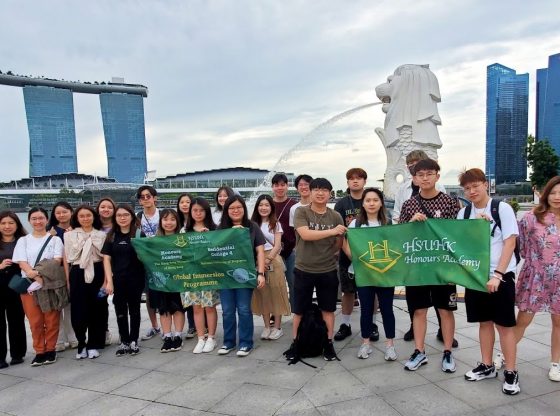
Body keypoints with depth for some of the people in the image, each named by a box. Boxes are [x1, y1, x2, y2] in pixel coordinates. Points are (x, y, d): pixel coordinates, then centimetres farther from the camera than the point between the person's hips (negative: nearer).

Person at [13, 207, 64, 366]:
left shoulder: (55, 239, 7)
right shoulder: (23, 241, 10)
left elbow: (57, 261, -5)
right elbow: (22, 263, -2)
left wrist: (37, 272, -18)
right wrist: (37, 277, -17)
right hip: (29, 285, 1)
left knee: (51, 320, 0)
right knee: (35, 321, 2)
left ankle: (50, 350, 14)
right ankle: (40, 352, 14)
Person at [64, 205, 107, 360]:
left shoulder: (101, 235, 6)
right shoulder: (69, 235, 6)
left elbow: (106, 258, 4)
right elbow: (67, 259, 4)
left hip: (97, 273, 0)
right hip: (77, 274, 0)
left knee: (97, 309, 4)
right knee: (78, 311, -2)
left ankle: (93, 345, 16)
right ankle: (81, 344, 15)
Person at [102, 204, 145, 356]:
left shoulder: (138, 233, -2)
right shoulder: (111, 236, 4)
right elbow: (106, 259, 1)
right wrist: (109, 280, -5)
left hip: (136, 279, -2)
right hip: (118, 279, 2)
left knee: (134, 310, 8)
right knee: (120, 311, 9)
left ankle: (134, 341, 18)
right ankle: (124, 342, 21)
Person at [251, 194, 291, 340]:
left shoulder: (276, 224, 5)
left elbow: (277, 246, -3)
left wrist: (267, 260, -16)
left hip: (273, 260, -2)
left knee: (275, 293, -1)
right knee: (262, 294, 5)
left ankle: (277, 327, 9)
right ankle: (267, 327, 15)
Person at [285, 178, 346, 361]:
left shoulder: (336, 216, 2)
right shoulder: (301, 212, -6)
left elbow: (338, 245, 7)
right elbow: (305, 234, -21)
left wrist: (340, 237, -13)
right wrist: (331, 231, -23)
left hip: (328, 270, 2)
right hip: (303, 269, -2)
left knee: (328, 308, 12)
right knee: (299, 310, 10)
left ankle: (328, 343, 26)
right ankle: (295, 343, 25)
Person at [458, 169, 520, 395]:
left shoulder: (502, 208, -7)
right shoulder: (463, 213, 5)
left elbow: (510, 243, -11)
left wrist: (497, 274, -16)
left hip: (501, 275, -4)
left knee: (504, 324, 3)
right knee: (484, 322, 14)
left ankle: (510, 372, 15)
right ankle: (487, 366, 27)